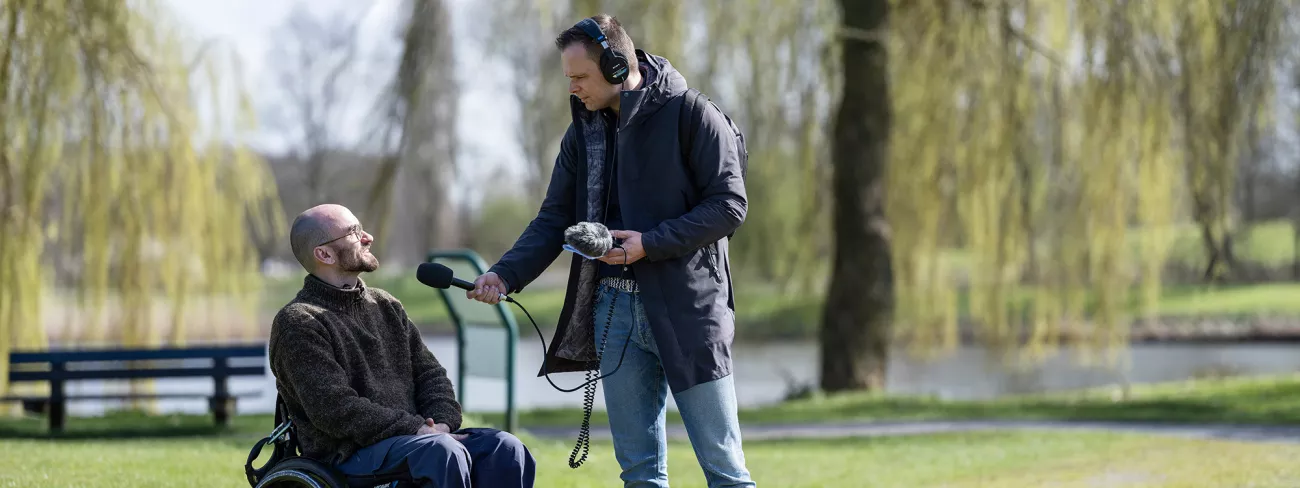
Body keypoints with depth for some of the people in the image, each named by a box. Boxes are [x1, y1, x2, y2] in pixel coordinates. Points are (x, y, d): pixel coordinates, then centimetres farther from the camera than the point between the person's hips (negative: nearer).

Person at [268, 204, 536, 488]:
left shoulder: (385, 305, 21)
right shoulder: (297, 322, -4)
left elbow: (429, 373, 18)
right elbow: (333, 407, -16)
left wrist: (442, 422, -5)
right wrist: (414, 429, -19)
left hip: (415, 434, 7)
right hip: (347, 453, -7)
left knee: (505, 448, -18)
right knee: (443, 451, -35)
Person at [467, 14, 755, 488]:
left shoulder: (692, 116, -7)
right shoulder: (583, 131, 11)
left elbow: (729, 206, -11)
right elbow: (554, 219, 11)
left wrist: (650, 244, -19)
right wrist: (505, 274, -5)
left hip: (686, 307, -6)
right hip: (614, 305, 6)